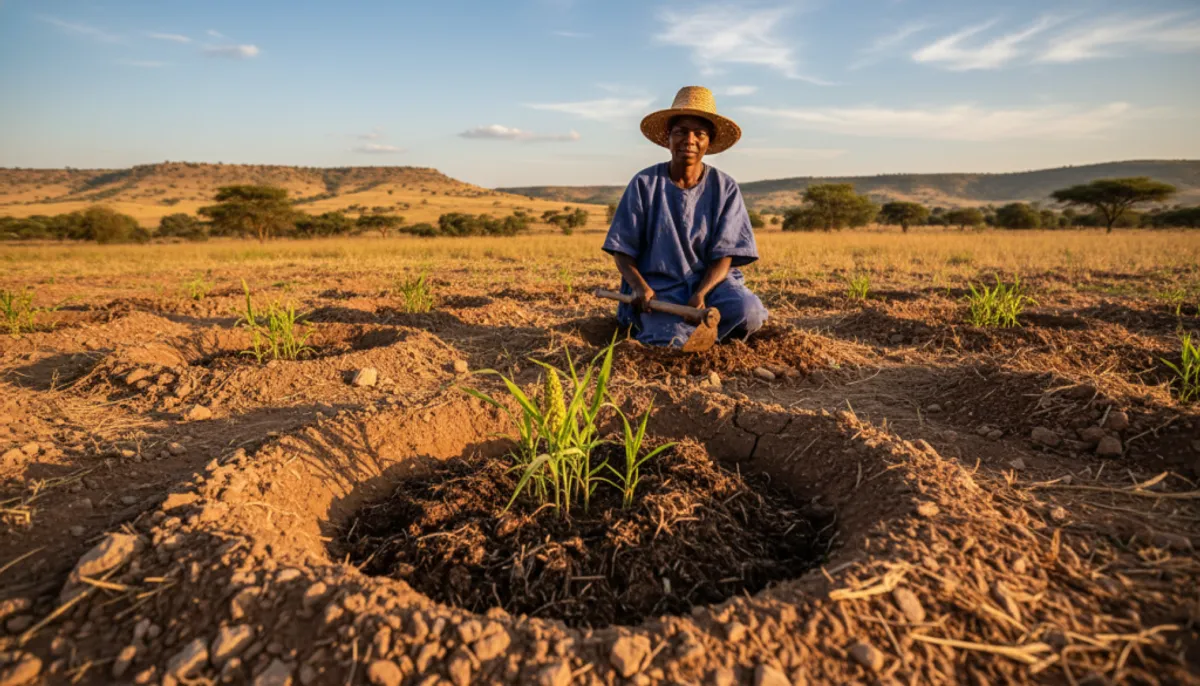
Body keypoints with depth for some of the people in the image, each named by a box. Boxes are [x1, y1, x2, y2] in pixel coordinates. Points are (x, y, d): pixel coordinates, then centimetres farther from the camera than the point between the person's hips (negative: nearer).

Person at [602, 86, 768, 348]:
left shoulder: (725, 188, 1)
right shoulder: (644, 184, -2)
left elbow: (724, 255, -5)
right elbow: (621, 250, -1)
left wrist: (700, 294, -24)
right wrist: (640, 287, -21)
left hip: (709, 280, 2)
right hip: (658, 288, -1)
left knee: (748, 312, -29)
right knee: (671, 343, -30)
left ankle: (696, 330, -1)